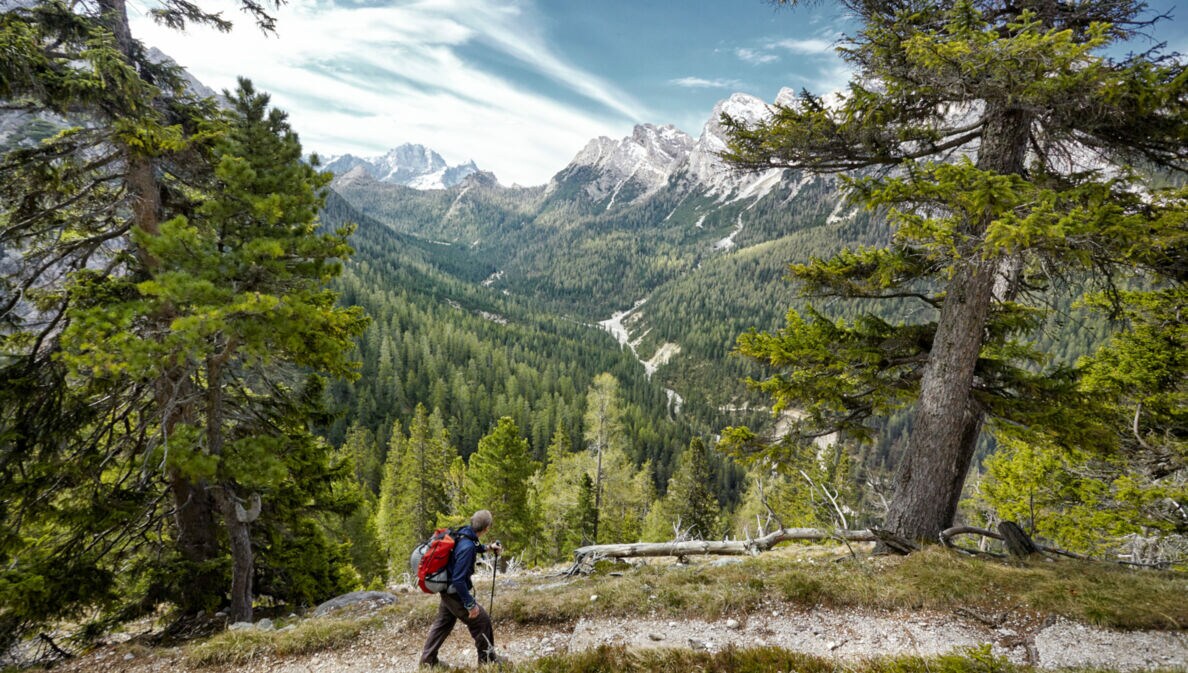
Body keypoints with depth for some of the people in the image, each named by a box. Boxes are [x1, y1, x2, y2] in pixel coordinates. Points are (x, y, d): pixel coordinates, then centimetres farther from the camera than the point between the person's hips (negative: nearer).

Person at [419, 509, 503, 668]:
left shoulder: (464, 532, -5)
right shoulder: (467, 547, -32)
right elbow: (458, 580, -31)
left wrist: (488, 548, 25)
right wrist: (470, 604, -25)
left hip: (448, 589, 9)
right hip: (456, 592, -9)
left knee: (443, 623, 22)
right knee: (481, 620, 2)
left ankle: (428, 659, 32)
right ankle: (487, 659, 16)